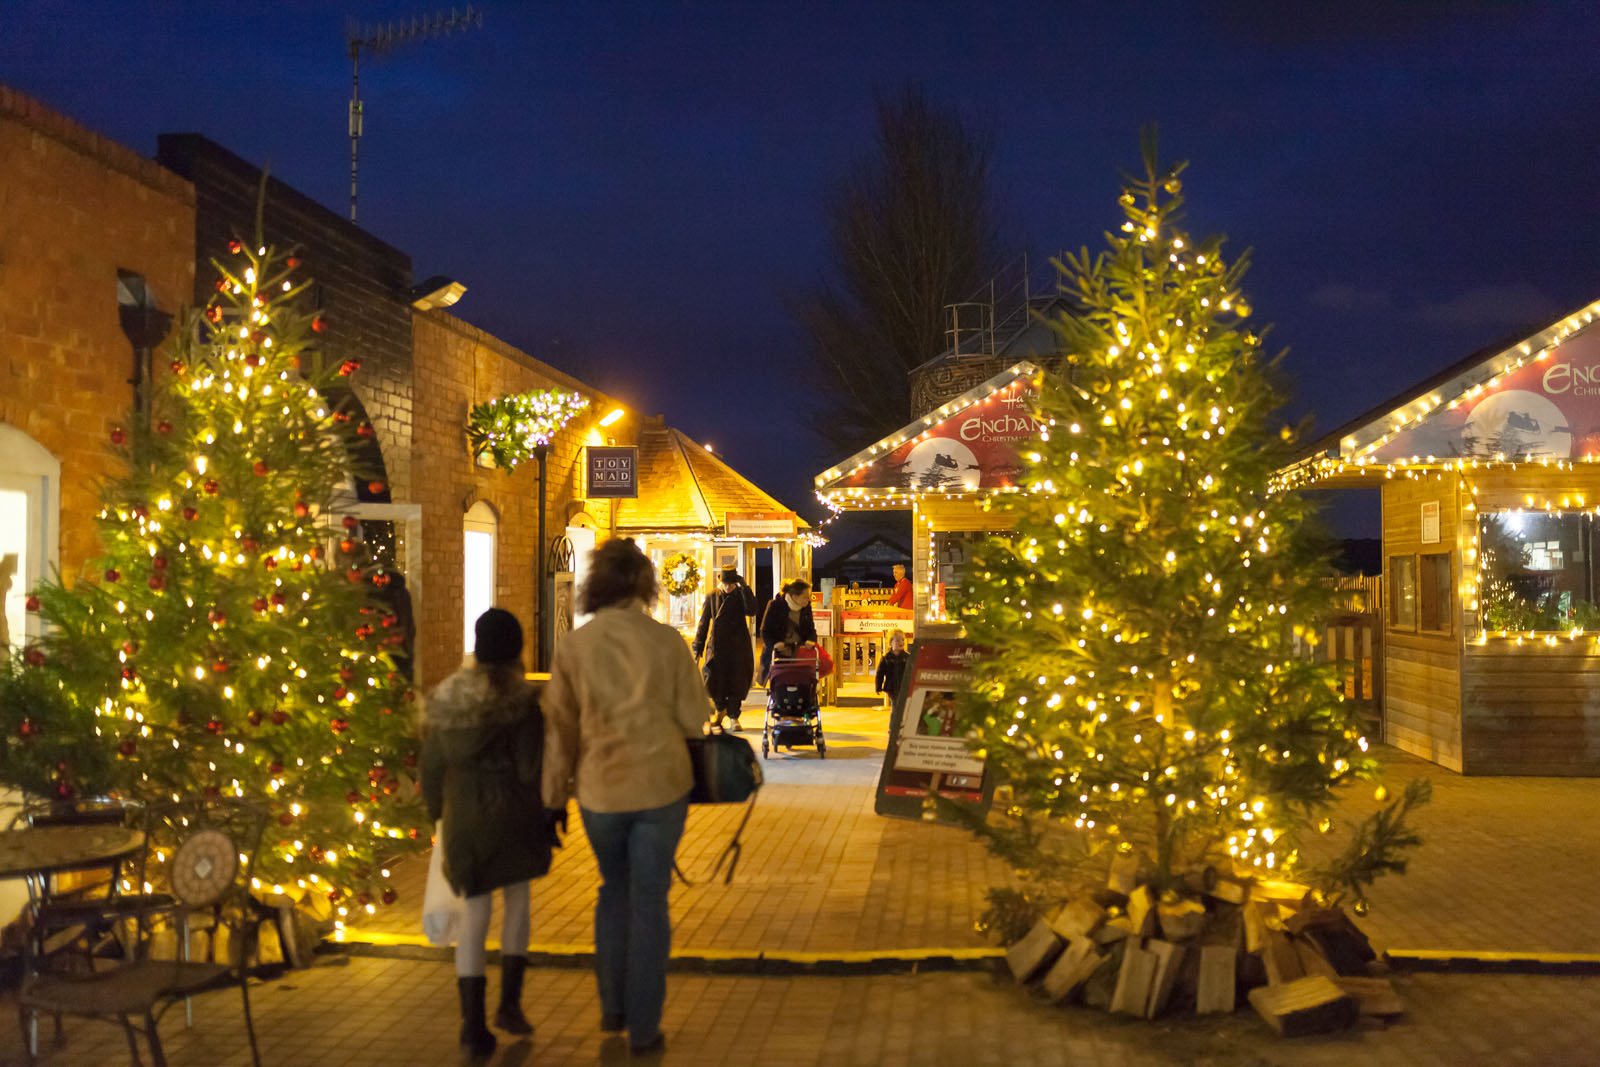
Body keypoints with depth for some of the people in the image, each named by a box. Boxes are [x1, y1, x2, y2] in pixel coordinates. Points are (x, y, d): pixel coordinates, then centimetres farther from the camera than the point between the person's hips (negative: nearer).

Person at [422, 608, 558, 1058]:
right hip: (514, 815, -3)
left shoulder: (444, 699, 0)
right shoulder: (523, 703, -15)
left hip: (465, 819, 3)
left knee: (474, 913, 11)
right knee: (516, 901, 18)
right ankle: (510, 1002, 18)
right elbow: (532, 768, -15)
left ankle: (473, 1021, 6)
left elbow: (432, 766, 7)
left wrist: (438, 812, 20)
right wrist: (552, 810, -1)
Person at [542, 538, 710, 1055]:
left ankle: (612, 1007, 30)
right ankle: (643, 1027, 15)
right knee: (649, 901, 10)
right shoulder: (666, 640, -9)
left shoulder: (574, 646, -7)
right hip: (661, 784, -1)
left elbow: (560, 728, -1)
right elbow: (695, 719, -6)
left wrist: (555, 797, 10)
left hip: (600, 788, 1)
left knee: (614, 891, 24)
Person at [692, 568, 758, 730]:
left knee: (737, 683, 0)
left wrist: (744, 587, -19)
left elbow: (751, 611, -18)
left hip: (738, 648, -1)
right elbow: (704, 622, 9)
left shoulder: (742, 595, 2)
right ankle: (720, 709, 26)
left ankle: (734, 716, 15)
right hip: (717, 647, 1)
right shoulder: (712, 597, 6)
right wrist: (698, 647, 6)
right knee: (713, 682, -1)